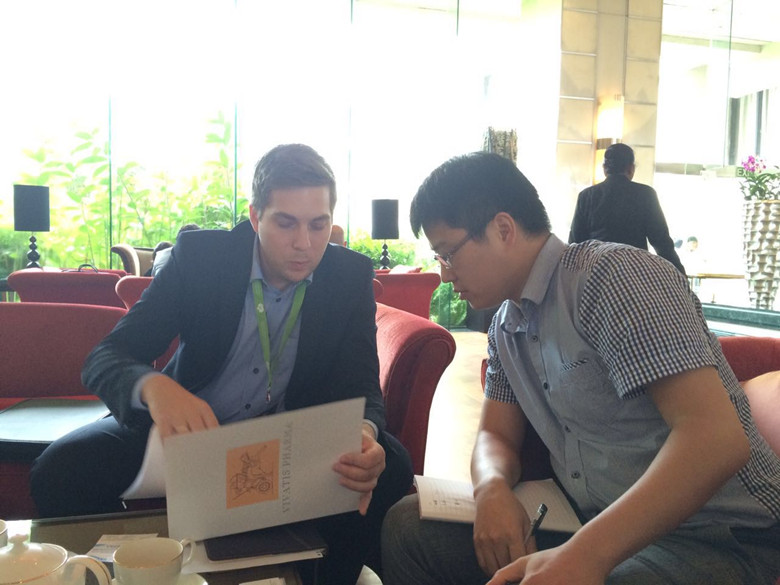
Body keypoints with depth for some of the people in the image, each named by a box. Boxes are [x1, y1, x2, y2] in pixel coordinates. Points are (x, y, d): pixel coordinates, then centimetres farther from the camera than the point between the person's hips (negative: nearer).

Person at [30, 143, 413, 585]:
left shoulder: (352, 276, -8)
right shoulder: (198, 254, -13)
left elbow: (362, 389, -13)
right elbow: (104, 359, -17)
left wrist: (364, 433, -39)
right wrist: (154, 387, -43)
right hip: (188, 427, 0)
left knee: (390, 467, -25)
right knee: (61, 469, -23)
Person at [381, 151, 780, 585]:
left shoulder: (614, 274, -18)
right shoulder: (506, 325, 9)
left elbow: (717, 437, -26)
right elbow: (497, 435, 12)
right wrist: (493, 490, -12)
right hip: (592, 525, 8)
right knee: (408, 525, -2)